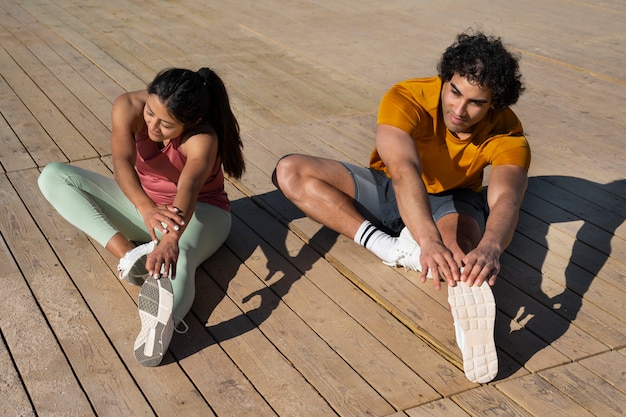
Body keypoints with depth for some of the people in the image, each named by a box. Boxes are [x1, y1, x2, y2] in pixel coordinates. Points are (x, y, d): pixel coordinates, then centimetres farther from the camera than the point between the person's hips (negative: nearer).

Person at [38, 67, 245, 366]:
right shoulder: (128, 108, -20)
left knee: (178, 258, -41)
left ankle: (161, 323, -73)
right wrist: (147, 209, -57)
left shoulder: (203, 139, -29)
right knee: (52, 177, -15)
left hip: (199, 210, -4)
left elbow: (188, 189, -48)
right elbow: (122, 162, -37)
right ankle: (127, 253, -34)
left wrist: (171, 239, -67)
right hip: (142, 206, 5)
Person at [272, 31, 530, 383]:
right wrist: (428, 240, -63)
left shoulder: (507, 133, -24)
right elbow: (403, 171, -45)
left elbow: (506, 199, -42)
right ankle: (392, 248, -34)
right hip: (388, 190, 2)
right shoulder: (406, 100, -28)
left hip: (450, 200, -1)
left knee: (459, 244, -40)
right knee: (291, 171, -23)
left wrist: (490, 248, -65)